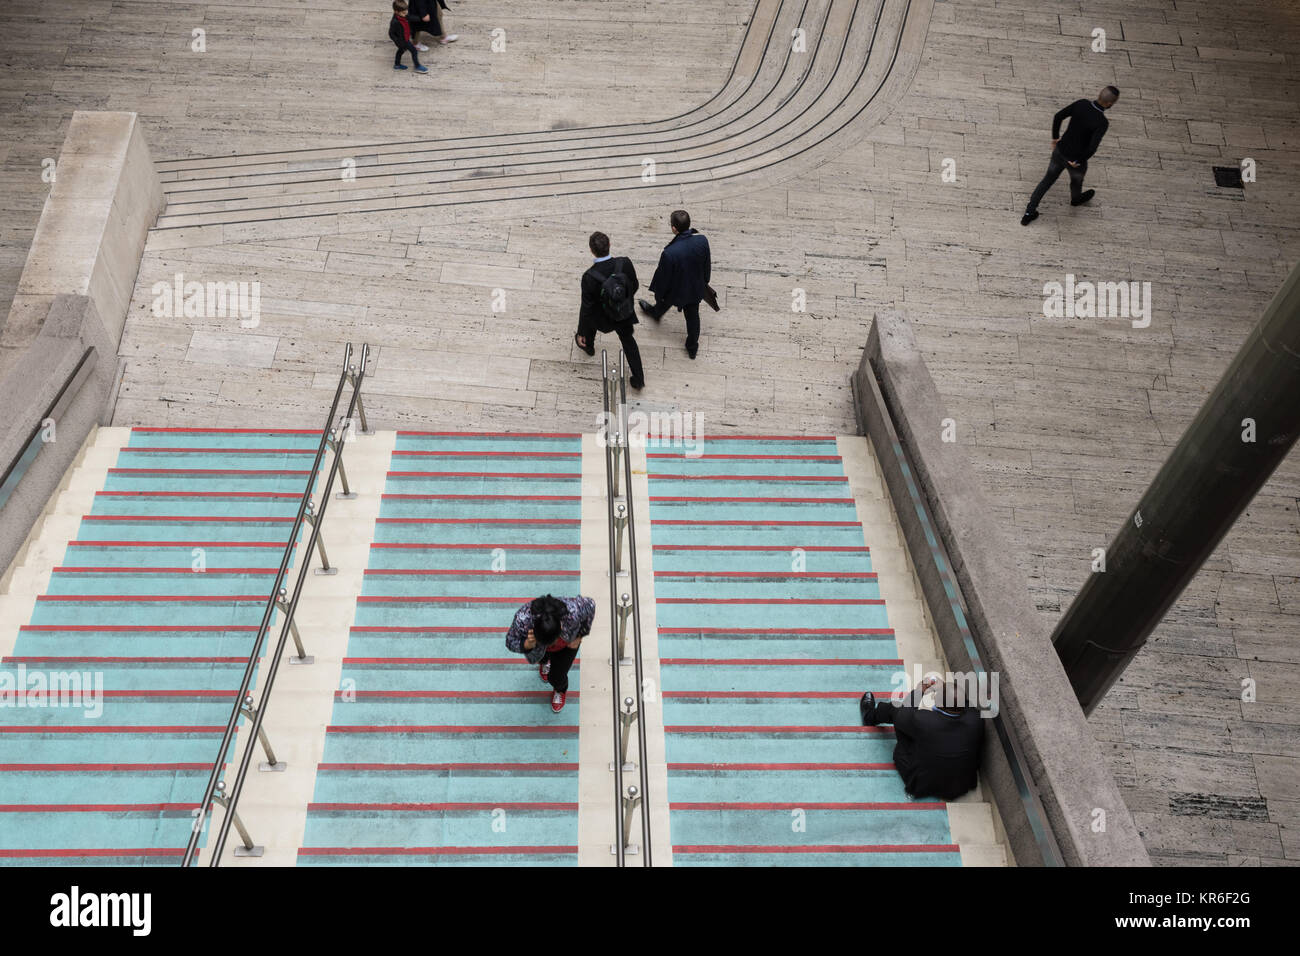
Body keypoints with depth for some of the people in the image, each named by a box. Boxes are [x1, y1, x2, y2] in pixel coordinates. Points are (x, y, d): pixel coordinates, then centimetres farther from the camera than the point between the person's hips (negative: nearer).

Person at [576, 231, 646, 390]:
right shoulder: (625, 263, -29)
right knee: (628, 340, 28)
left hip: (603, 317, -2)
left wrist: (581, 332, -9)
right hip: (625, 313, 2)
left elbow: (586, 307, -24)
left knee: (589, 319, 35)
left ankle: (587, 345, 67)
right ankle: (638, 378, 36)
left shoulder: (589, 277, -36)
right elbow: (635, 285, -9)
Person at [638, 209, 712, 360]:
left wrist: (658, 293, -2)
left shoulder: (669, 253, -41)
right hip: (695, 289, 3)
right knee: (693, 316, 26)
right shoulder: (702, 241, -26)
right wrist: (704, 281, 15)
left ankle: (655, 313, 69)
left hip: (675, 290, -3)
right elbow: (706, 264, -6)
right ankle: (692, 347, 45)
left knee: (664, 303, 34)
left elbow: (663, 276, -23)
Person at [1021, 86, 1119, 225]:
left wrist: (1055, 137, 5)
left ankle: (1029, 214, 27)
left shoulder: (1081, 103, -16)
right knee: (1077, 178, 31)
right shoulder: (1103, 123, -30)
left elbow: (1058, 117, -10)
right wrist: (1078, 161, -18)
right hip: (1076, 160, -4)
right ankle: (1076, 198, 64)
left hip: (1060, 151, 4)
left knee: (1048, 180, 25)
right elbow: (1092, 148, -35)